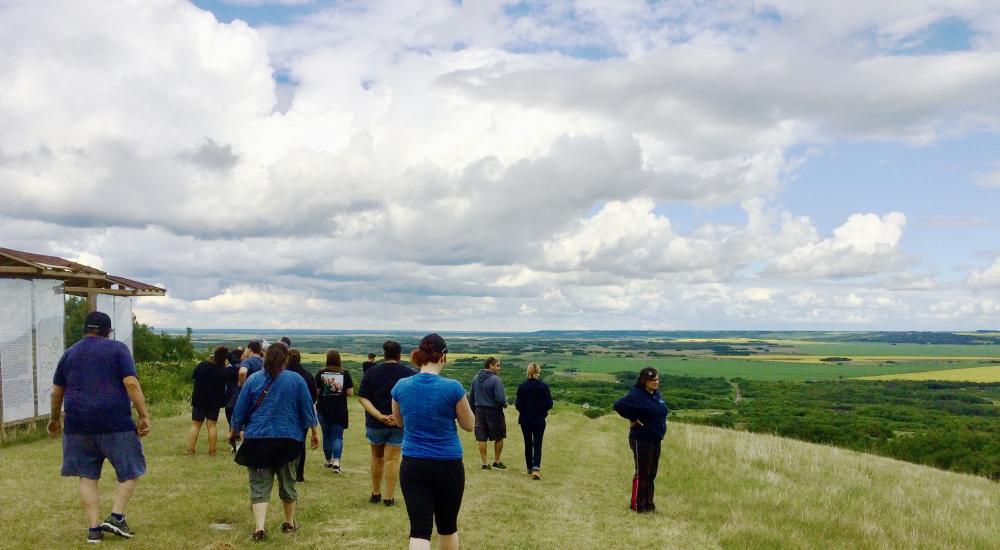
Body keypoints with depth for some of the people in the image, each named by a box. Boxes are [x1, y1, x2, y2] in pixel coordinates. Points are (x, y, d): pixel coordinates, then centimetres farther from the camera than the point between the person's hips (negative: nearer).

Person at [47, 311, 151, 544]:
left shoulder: (70, 353, 13)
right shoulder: (117, 349, -1)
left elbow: (57, 392, 18)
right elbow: (131, 383, -11)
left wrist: (54, 419, 32)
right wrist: (144, 415, -9)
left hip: (78, 424, 4)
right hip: (115, 423, -4)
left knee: (87, 477, 11)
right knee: (130, 471, 11)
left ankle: (94, 528, 8)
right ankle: (116, 517, 0)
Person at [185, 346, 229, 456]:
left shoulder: (203, 365, -10)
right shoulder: (224, 371, -10)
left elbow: (193, 376, 4)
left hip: (199, 400, 0)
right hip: (215, 401, 0)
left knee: (195, 425, 7)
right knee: (211, 425, 5)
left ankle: (190, 449, 4)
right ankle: (212, 450, 5)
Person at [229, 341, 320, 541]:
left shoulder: (253, 379, -1)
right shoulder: (296, 380, -1)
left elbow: (240, 410, 5)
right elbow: (307, 409, 3)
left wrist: (234, 432, 19)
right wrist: (314, 432, 14)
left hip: (257, 439, 0)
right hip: (288, 439, 1)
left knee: (259, 485, 2)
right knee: (287, 482, 16)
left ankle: (259, 527, -12)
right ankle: (289, 523, 29)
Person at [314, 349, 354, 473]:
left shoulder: (321, 373, -5)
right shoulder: (345, 373, -5)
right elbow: (350, 392, -4)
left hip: (323, 409, 1)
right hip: (340, 410, -1)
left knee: (326, 435, 15)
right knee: (338, 436, 3)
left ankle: (329, 461, 26)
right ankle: (336, 460, -15)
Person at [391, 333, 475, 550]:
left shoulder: (401, 386, -4)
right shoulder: (453, 388, -14)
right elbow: (469, 425, 0)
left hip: (412, 466, 2)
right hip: (448, 467, -1)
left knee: (419, 530, -1)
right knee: (447, 526, 18)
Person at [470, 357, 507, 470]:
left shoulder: (476, 379, 4)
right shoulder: (495, 379, -16)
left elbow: (471, 398, 11)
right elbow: (500, 399, -20)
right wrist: (505, 404, 1)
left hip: (480, 411, 5)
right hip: (493, 411, -5)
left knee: (482, 439, 8)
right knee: (499, 437, 12)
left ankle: (484, 463, 11)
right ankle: (497, 461, 20)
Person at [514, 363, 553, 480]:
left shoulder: (522, 386, -10)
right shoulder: (543, 386, -9)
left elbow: (519, 405, -11)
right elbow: (549, 404, -5)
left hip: (525, 420, 0)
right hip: (539, 420, 0)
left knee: (528, 444, 14)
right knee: (538, 444, 3)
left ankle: (530, 468, 24)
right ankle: (536, 468, -14)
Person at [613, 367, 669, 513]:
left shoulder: (656, 394, 9)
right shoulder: (637, 395, -16)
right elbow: (618, 405, -25)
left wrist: (661, 427, 12)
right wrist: (633, 418, -19)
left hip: (656, 440, 8)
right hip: (642, 440, -8)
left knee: (651, 474, 13)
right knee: (642, 474, -2)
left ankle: (648, 503, 23)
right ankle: (637, 505, 7)